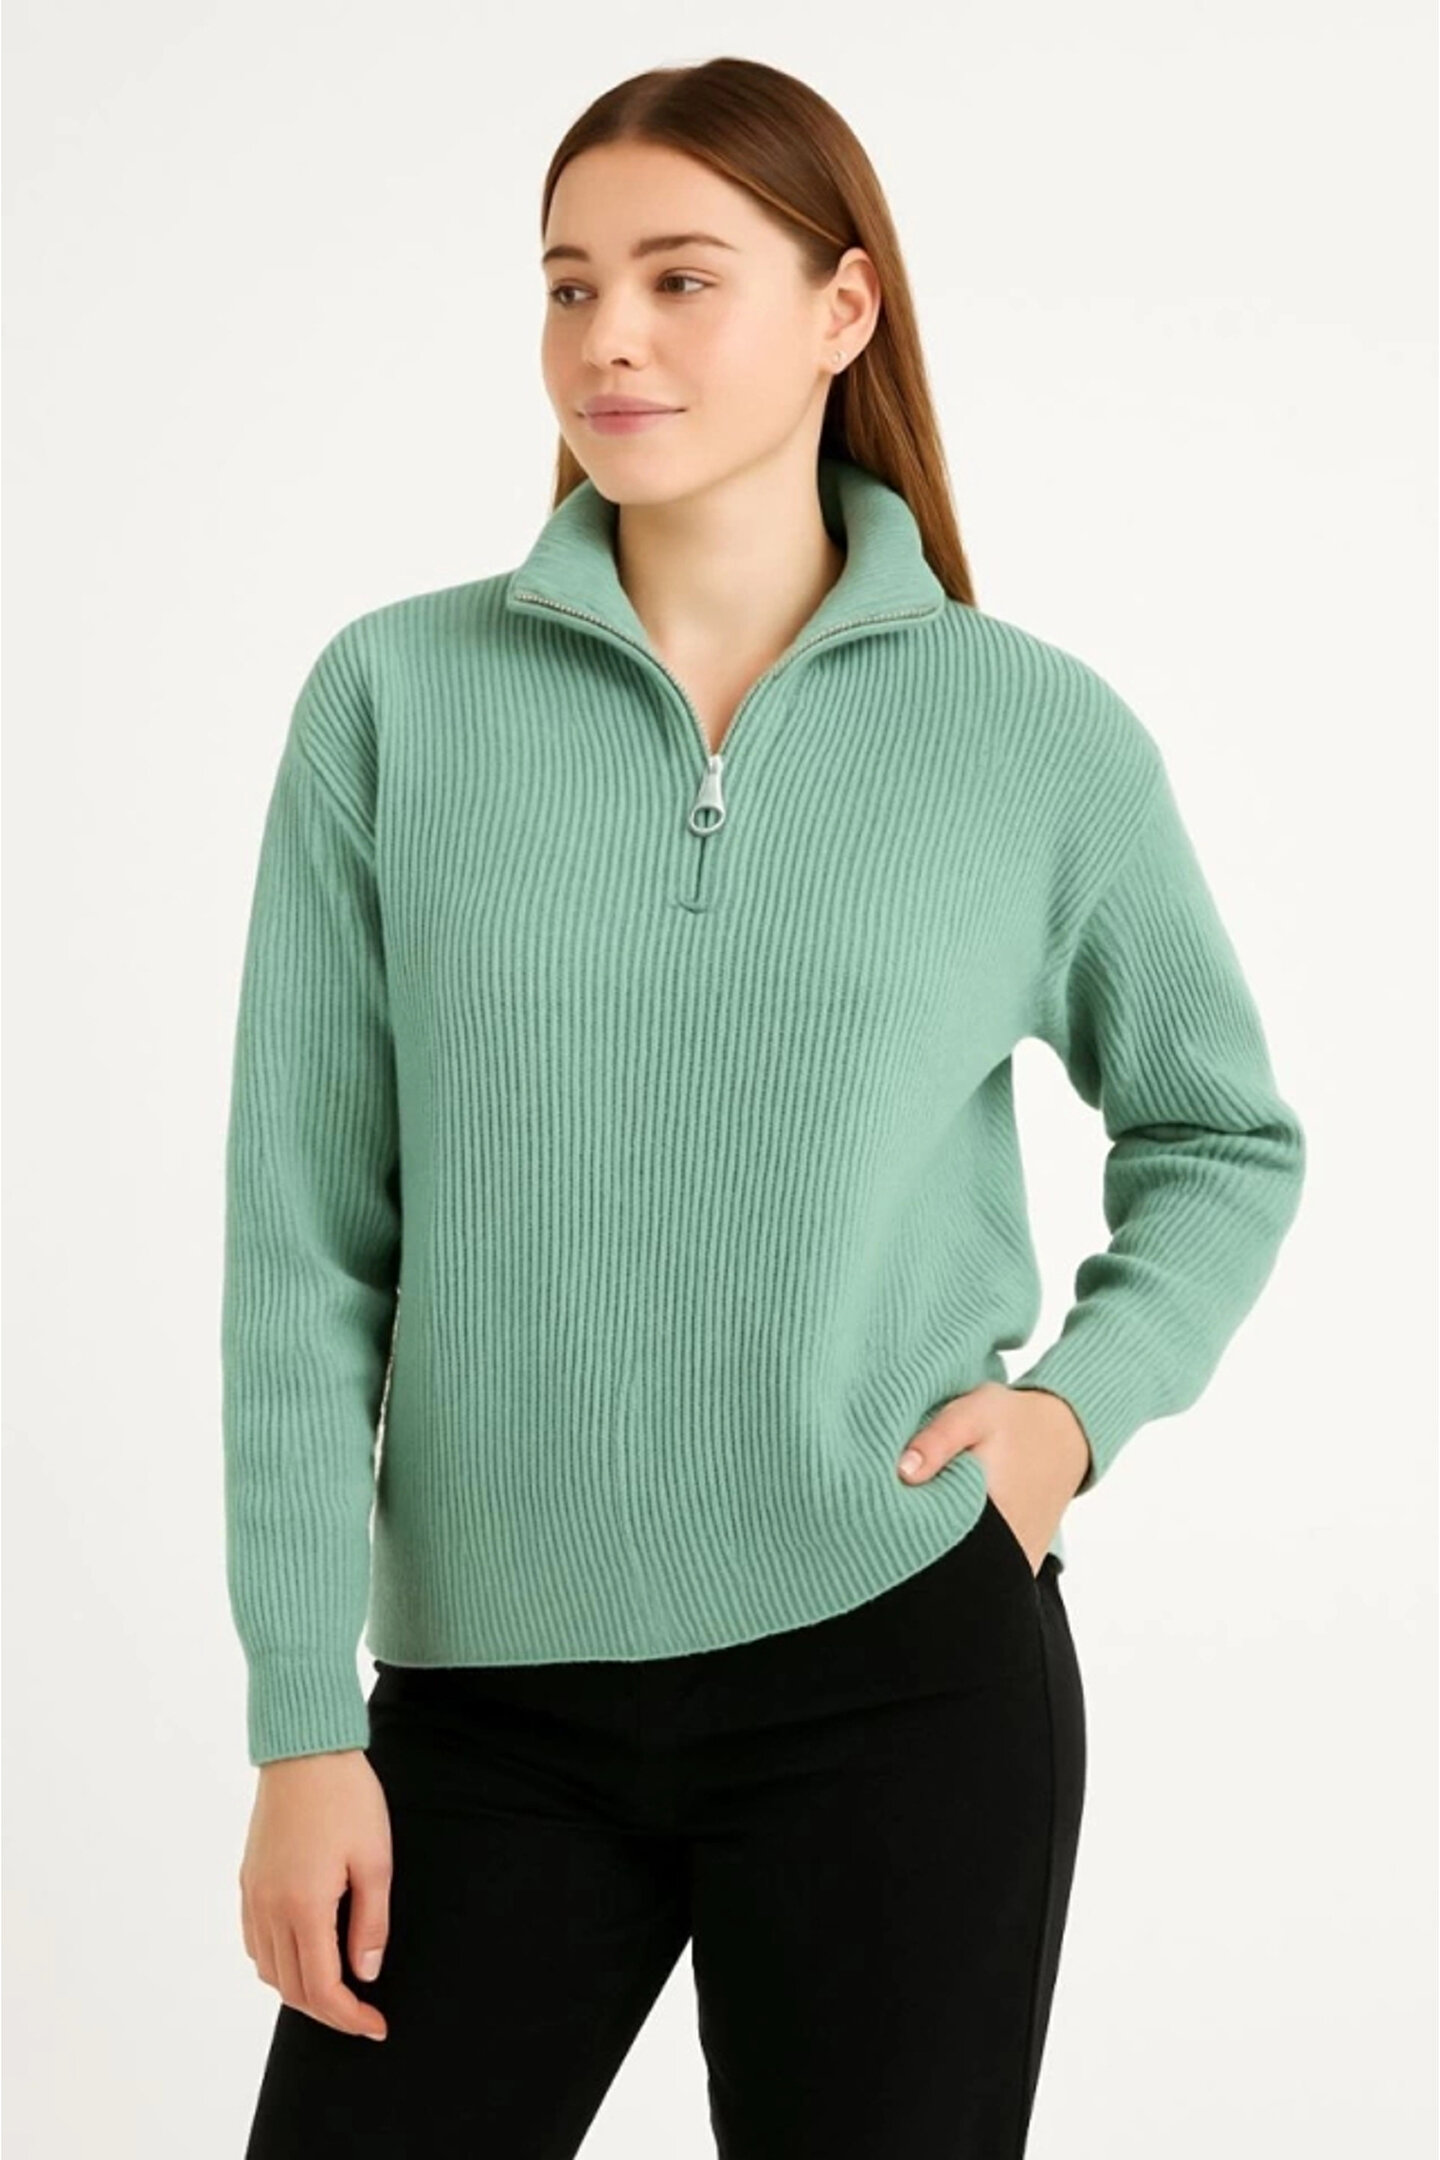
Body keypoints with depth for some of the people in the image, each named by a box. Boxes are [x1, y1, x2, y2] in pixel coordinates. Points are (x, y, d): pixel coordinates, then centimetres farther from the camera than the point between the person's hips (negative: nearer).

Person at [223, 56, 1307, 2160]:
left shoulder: (1045, 735, -1)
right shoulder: (397, 698, -2)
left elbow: (1226, 1140, 14)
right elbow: (306, 1239, -2)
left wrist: (1083, 1399, -4)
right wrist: (304, 1723, -4)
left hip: (905, 1668, 0)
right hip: (489, 1690, 1)